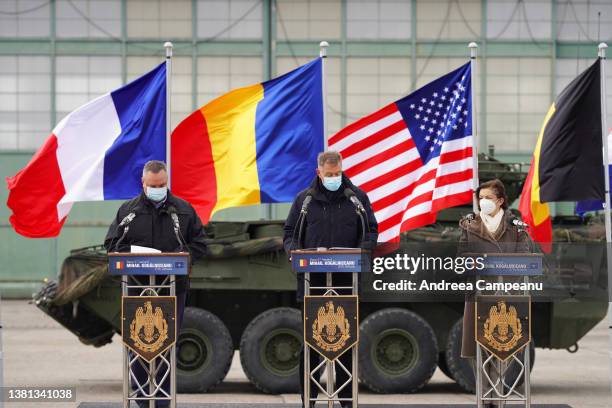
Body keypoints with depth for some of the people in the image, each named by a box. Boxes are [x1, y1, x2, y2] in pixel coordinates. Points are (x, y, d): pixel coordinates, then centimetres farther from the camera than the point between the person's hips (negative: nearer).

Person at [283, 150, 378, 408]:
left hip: (347, 280, 0)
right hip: (312, 279, 0)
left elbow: (371, 231, 8)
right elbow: (290, 233, 11)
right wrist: (295, 251, -9)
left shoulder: (357, 198, 7)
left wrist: (361, 251, -11)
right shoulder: (305, 199, 8)